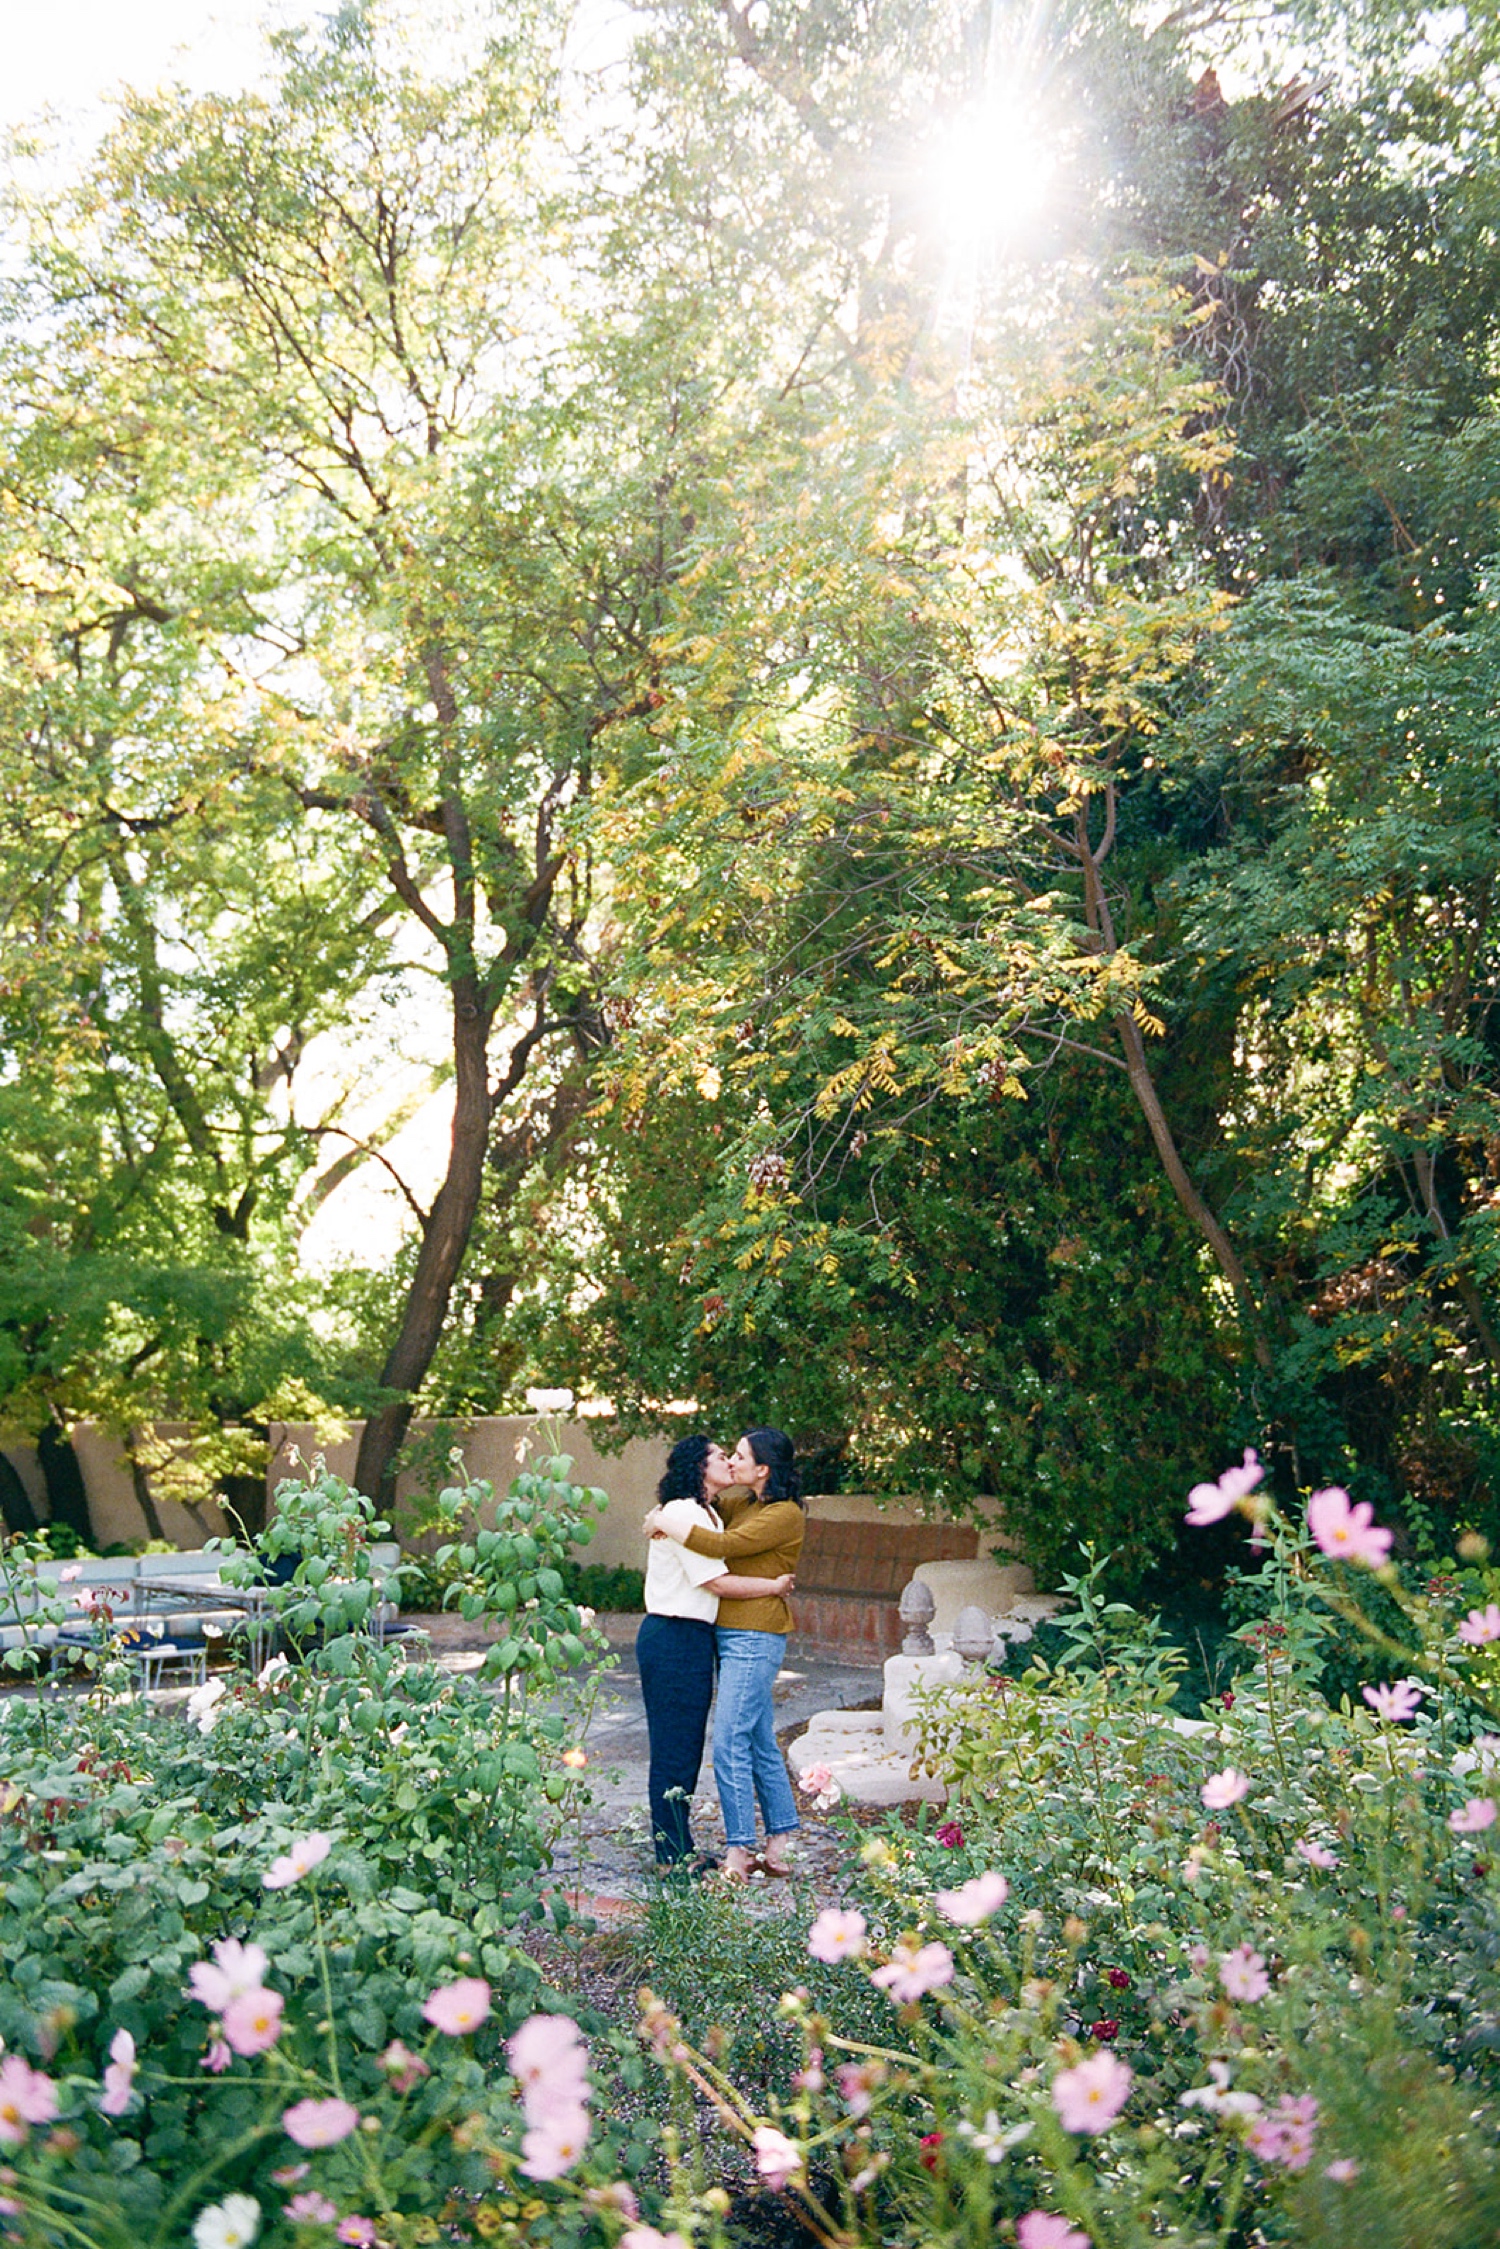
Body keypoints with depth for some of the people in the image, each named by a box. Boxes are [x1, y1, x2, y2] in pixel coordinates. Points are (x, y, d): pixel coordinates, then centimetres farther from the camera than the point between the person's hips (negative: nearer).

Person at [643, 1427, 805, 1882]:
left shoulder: (784, 1514, -13)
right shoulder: (745, 1505, 13)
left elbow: (724, 1546, -22)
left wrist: (667, 1524, -12)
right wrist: (664, 1516, 3)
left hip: (755, 1637, -9)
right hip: (732, 1635, 9)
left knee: (730, 1742, -8)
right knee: (759, 1742, 12)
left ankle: (739, 1852, -1)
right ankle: (780, 1844, 19)